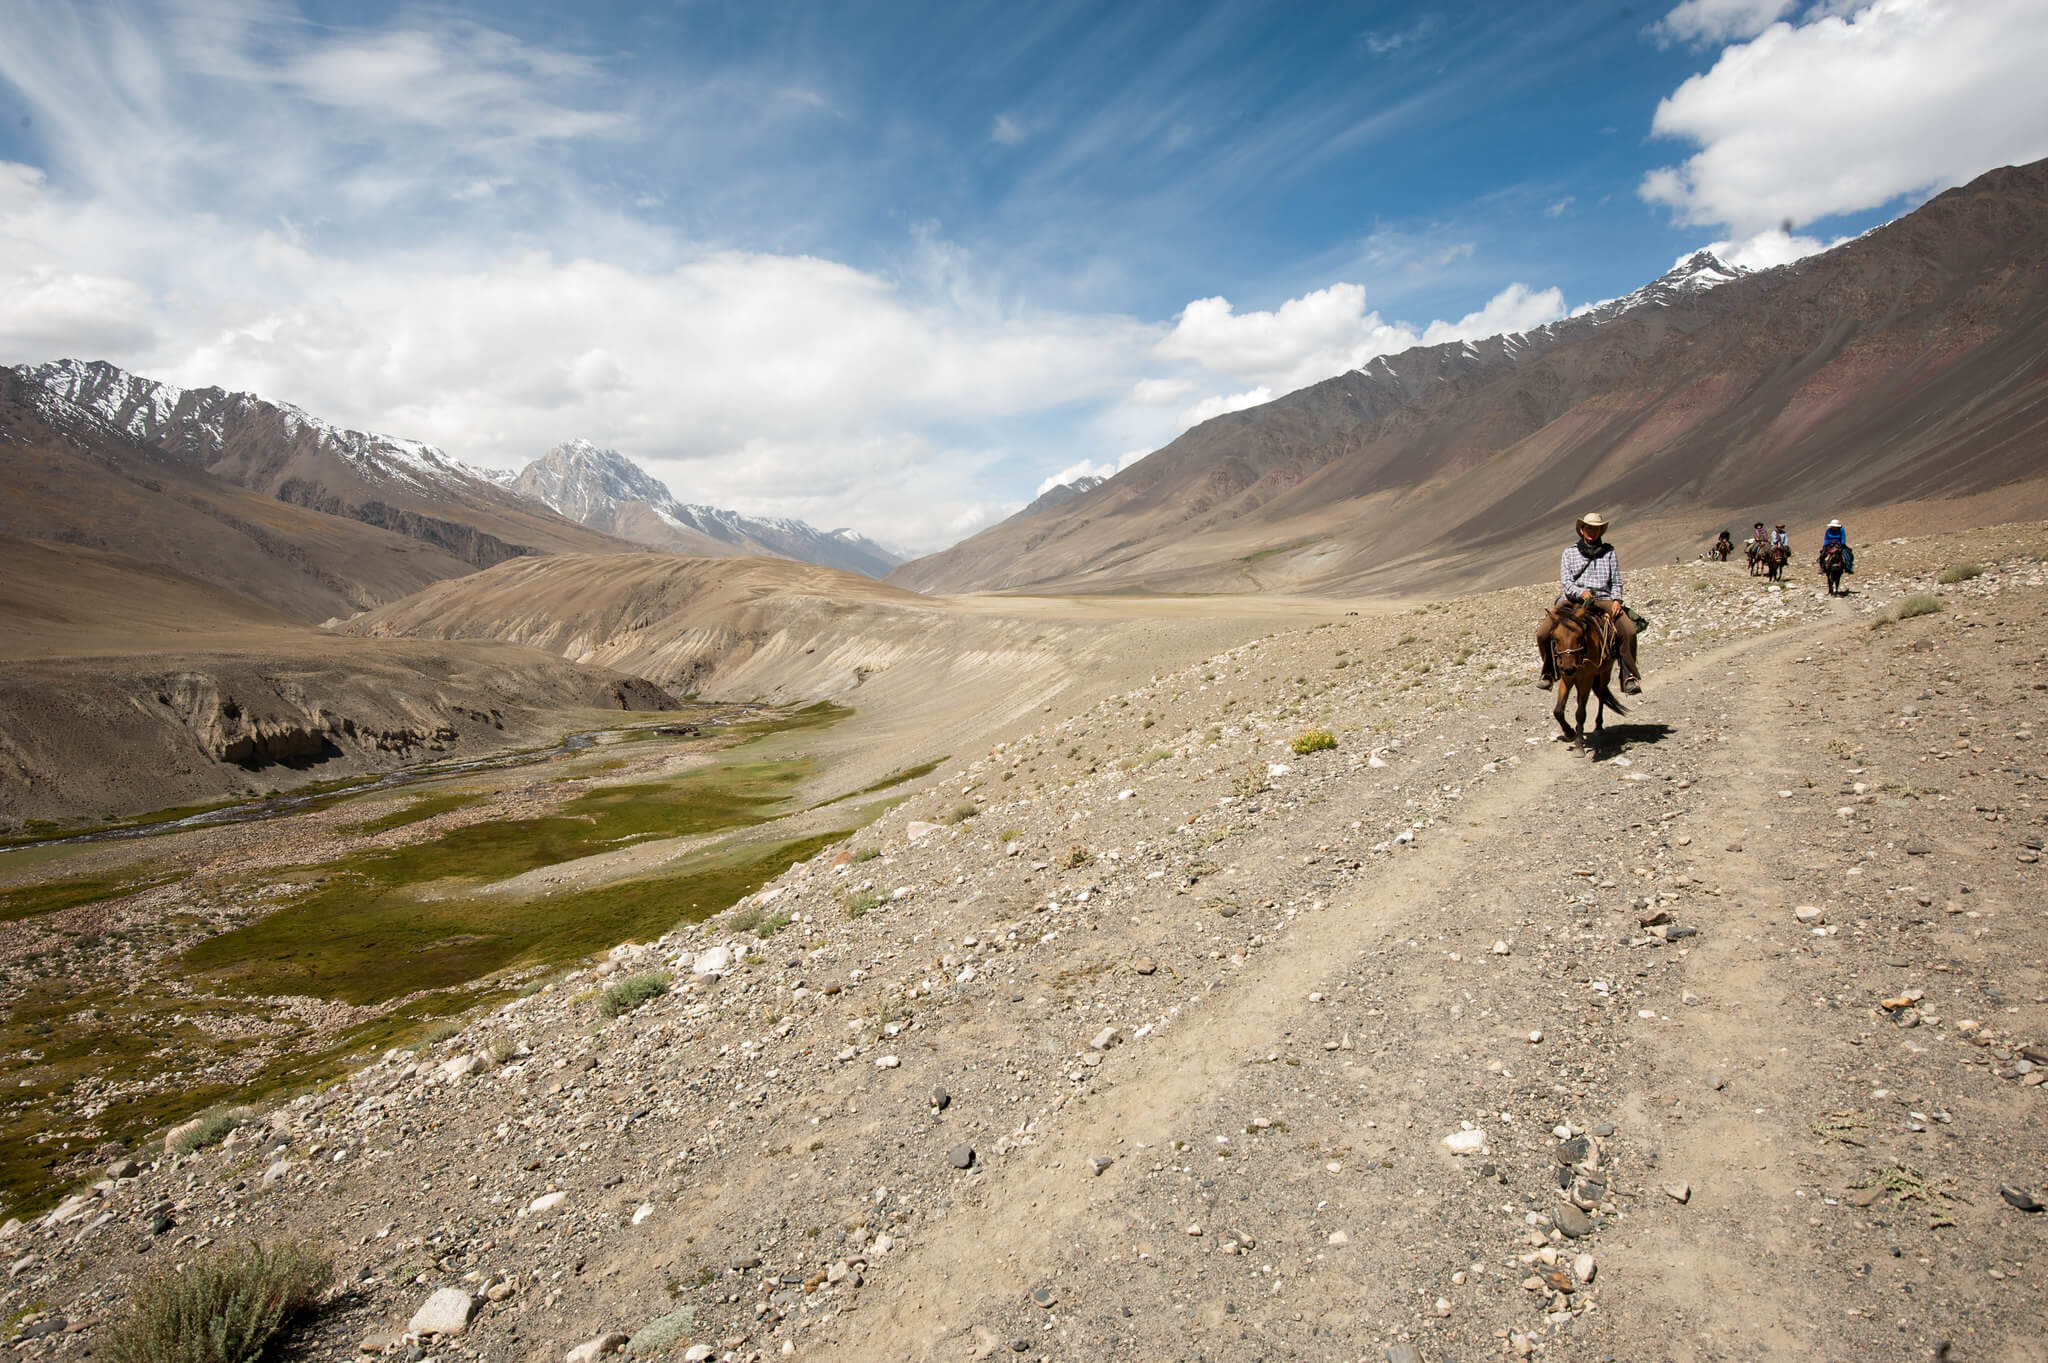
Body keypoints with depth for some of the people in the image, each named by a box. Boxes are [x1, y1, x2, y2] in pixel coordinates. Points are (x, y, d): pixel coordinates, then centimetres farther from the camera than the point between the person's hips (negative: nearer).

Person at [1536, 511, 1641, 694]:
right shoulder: (1569, 553, 14)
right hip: (1572, 599, 0)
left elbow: (1616, 582, 15)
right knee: (1543, 633, -21)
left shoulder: (1609, 552, 17)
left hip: (1603, 599, 0)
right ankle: (1549, 671, 5)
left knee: (1629, 630, -28)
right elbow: (1566, 582, 4)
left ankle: (1629, 676, -15)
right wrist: (1581, 592, -17)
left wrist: (1616, 600, -5)